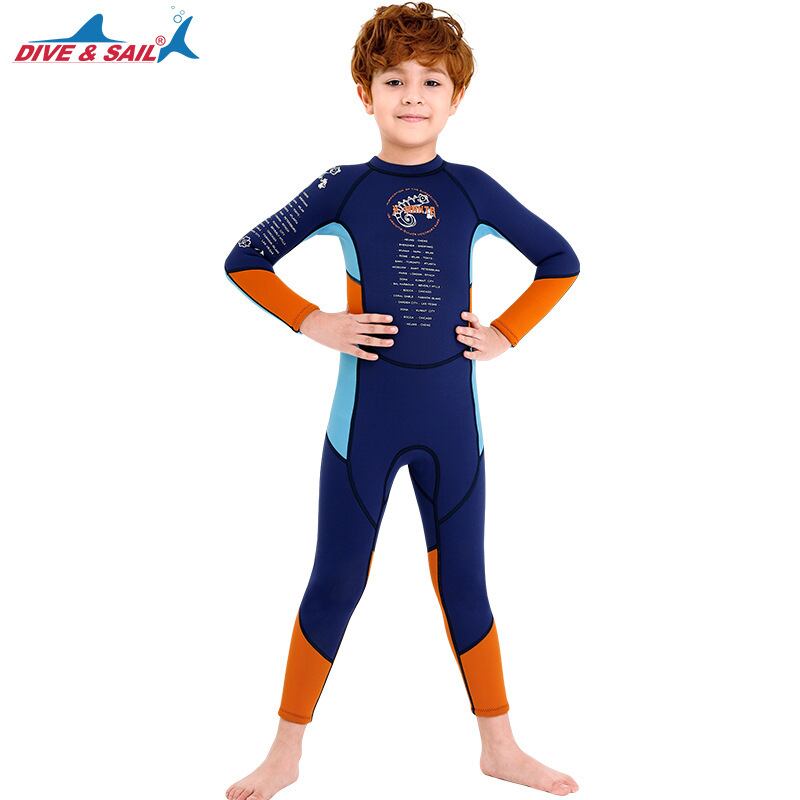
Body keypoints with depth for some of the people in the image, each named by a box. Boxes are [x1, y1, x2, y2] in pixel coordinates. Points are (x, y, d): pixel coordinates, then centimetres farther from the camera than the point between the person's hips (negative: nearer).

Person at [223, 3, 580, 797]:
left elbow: (560, 262, 12)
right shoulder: (341, 189, -2)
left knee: (463, 584, 12)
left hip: (452, 419, 2)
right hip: (364, 418, -1)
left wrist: (506, 334, 2)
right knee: (335, 583, 8)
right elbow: (244, 261, 4)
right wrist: (313, 323, -6)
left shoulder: (473, 190, 1)